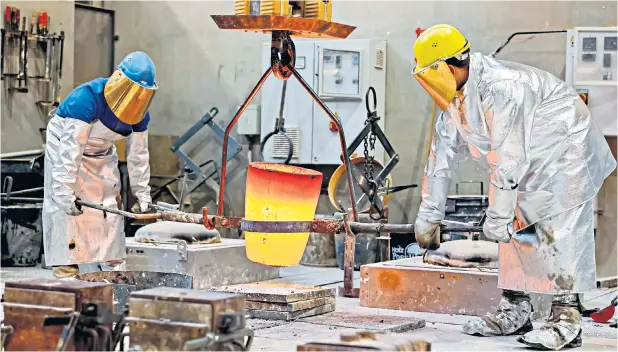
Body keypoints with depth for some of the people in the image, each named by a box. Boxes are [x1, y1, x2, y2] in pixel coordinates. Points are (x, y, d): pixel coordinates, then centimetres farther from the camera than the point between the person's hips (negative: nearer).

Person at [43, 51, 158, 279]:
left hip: (101, 154, 6)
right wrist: (65, 190, -39)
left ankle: (113, 263, 12)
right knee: (64, 207, -15)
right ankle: (66, 265, -11)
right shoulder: (88, 98, -36)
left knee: (110, 204, 2)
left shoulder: (140, 112, -15)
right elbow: (71, 147, -36)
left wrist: (142, 191, -1)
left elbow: (138, 153, -3)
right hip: (65, 145, -6)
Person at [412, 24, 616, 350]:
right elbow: (442, 155, 6)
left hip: (567, 155, -10)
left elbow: (508, 158, -33)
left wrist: (497, 216, -29)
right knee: (515, 228, 7)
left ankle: (567, 319, -17)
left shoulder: (501, 87, -32)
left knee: (560, 230, -16)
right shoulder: (456, 98, -1)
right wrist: (429, 215, 9)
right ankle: (515, 309, 12)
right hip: (531, 163, 10)